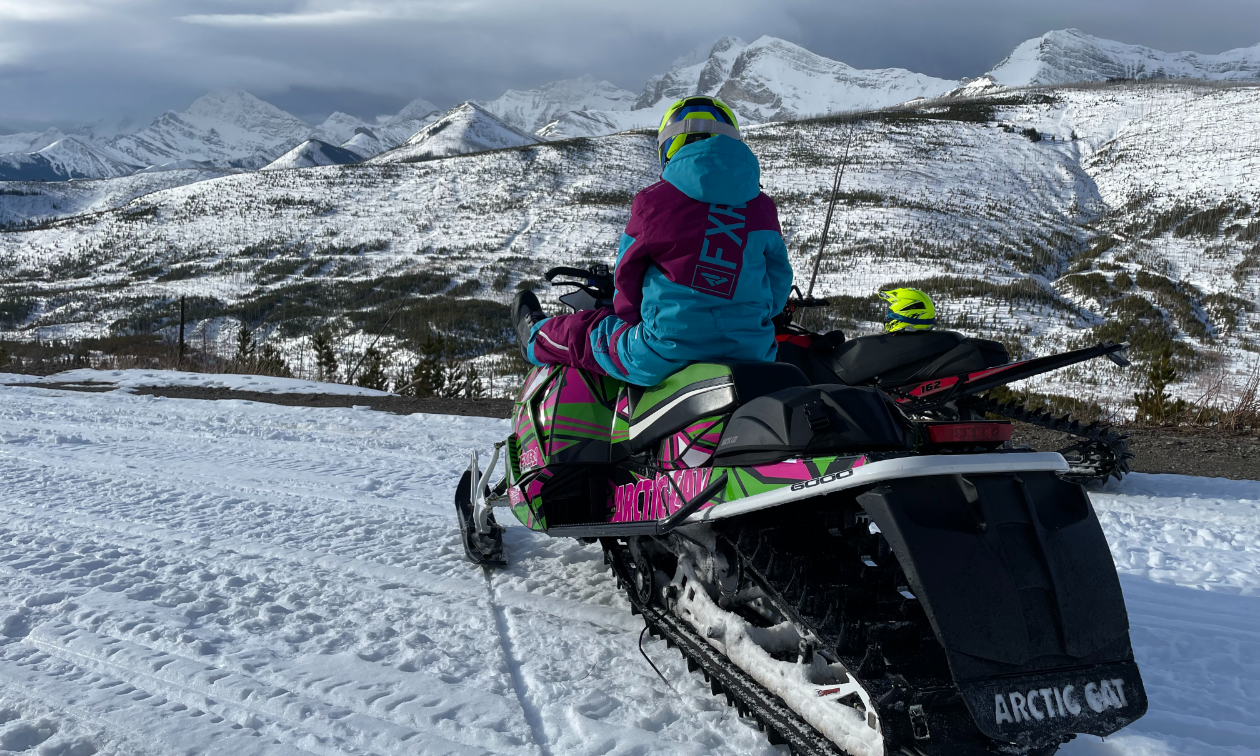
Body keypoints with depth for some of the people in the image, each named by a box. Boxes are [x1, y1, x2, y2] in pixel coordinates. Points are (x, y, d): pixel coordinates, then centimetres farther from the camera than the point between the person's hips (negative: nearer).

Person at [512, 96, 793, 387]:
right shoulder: (763, 209, 3)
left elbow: (626, 274, 6)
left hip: (663, 358, -3)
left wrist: (629, 318, 25)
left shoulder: (654, 202, -6)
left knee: (583, 332, 24)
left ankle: (536, 337, 51)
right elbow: (778, 287, 10)